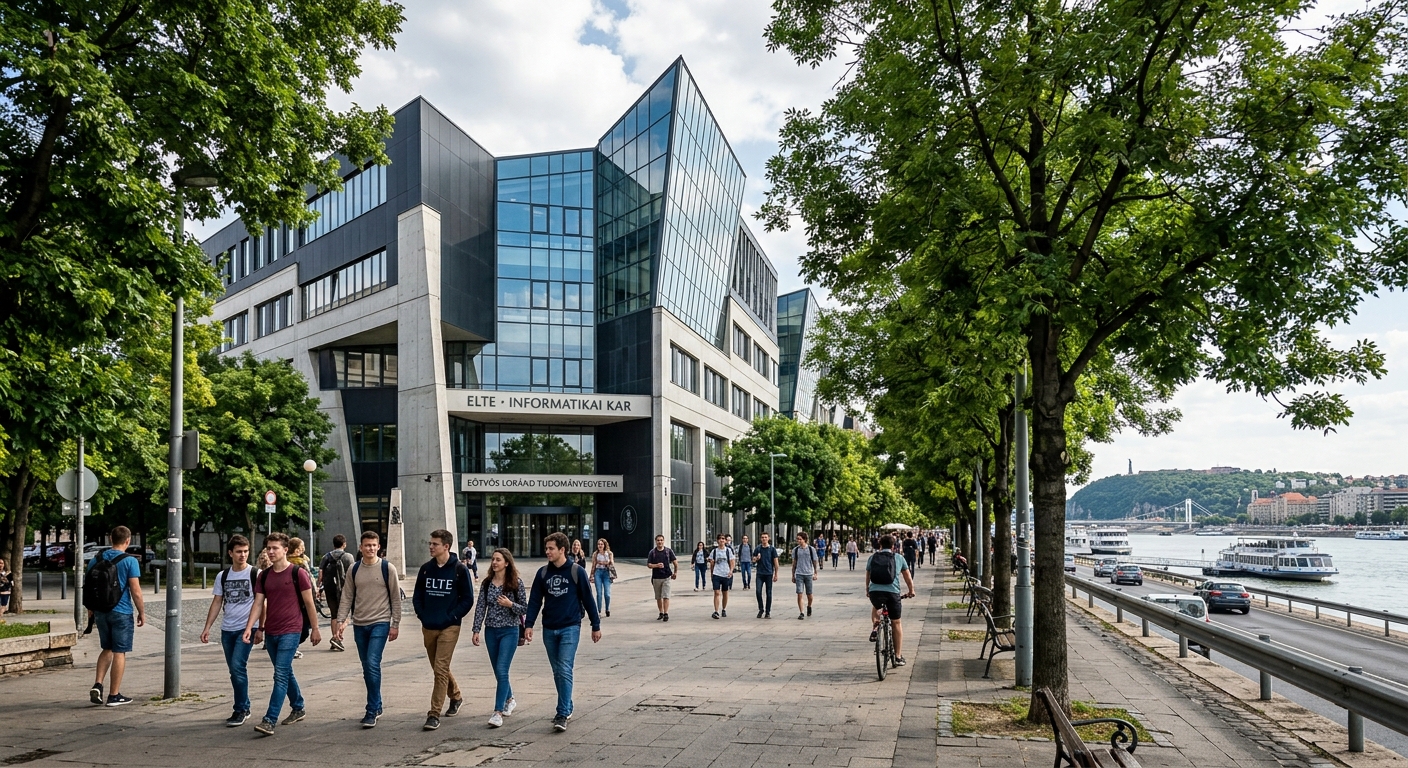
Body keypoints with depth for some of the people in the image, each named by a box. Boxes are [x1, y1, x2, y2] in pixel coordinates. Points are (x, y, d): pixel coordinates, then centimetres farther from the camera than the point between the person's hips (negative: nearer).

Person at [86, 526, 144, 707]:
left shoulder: (97, 559, 4)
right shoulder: (129, 561, -12)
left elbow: (89, 586, 10)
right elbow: (135, 591, -14)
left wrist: (92, 611, 20)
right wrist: (142, 613, -3)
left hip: (100, 612, 5)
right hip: (121, 612, -5)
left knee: (107, 649, 21)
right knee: (119, 653, 3)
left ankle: (97, 685, 6)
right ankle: (114, 695, 7)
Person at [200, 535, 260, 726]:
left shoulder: (255, 574, -5)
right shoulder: (222, 576, 9)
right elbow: (217, 603, 12)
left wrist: (260, 629, -11)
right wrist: (207, 628, 4)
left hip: (247, 628, -5)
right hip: (227, 629, 5)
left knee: (237, 667, -14)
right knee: (235, 670, 10)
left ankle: (241, 710, -4)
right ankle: (244, 707, 22)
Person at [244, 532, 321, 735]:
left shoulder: (297, 573, -7)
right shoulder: (264, 576, 8)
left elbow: (309, 603, -3)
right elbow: (258, 603, 4)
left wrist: (315, 629, 0)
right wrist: (249, 627, -10)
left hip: (290, 631, -6)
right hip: (270, 632, 6)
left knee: (281, 675, -11)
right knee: (285, 673, 17)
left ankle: (270, 720, -14)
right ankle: (298, 709, 32)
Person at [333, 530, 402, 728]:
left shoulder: (387, 568, -5)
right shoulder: (354, 570, 6)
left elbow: (396, 598, -2)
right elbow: (348, 598, 8)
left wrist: (395, 624, -4)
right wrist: (340, 620, -3)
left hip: (380, 623, -4)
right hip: (359, 624, 4)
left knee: (373, 664, -15)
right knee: (367, 668, 11)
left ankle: (372, 711, -8)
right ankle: (377, 706, 25)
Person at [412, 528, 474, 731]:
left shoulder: (459, 569, -7)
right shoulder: (426, 569, 6)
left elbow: (468, 599, -4)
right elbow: (417, 596, 14)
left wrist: (451, 617, -11)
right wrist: (422, 615, 1)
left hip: (449, 627, -5)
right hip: (428, 627, 5)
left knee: (441, 669, -10)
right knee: (438, 668, 16)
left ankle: (434, 714, -5)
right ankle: (456, 697, 38)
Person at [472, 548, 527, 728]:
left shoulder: (516, 583, -6)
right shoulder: (487, 583, 4)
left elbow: (525, 609, -3)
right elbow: (480, 607, 4)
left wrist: (510, 604, -20)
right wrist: (476, 630, -2)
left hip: (509, 631, -4)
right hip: (491, 631, 4)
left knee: (501, 671, -13)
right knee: (498, 671, 14)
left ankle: (498, 712, -12)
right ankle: (510, 700, 36)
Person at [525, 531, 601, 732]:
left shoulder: (576, 572, -6)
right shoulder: (543, 573, 5)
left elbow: (588, 599, -2)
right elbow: (535, 600, 5)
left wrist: (596, 626, 1)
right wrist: (529, 624, -6)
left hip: (570, 628, -5)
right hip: (549, 629, 5)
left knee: (565, 670, -12)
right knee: (557, 672, 11)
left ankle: (562, 715, -11)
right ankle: (567, 708, 24)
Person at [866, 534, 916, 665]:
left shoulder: (872, 558, 16)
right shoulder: (899, 558, 13)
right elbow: (908, 577, 22)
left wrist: (867, 590, 44)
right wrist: (911, 591, 38)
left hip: (874, 592, 1)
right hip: (892, 592, -1)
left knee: (875, 607, 36)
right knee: (896, 623, 15)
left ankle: (875, 627, 10)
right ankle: (898, 657, 18)